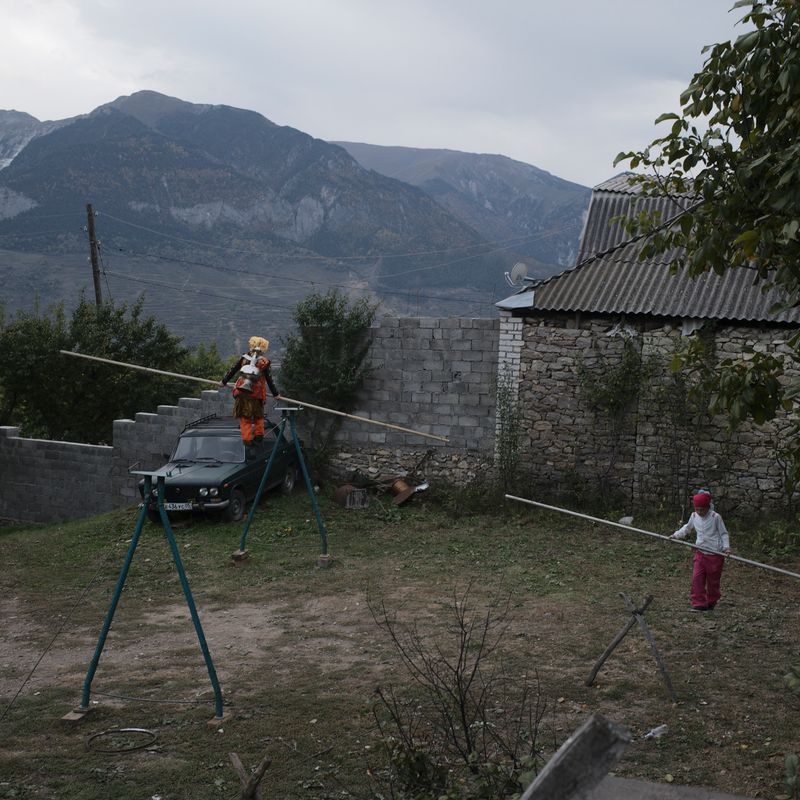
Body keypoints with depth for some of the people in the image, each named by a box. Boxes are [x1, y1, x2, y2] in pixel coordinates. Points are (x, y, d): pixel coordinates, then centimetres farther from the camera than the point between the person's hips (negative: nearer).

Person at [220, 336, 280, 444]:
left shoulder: (245, 357, 7)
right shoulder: (265, 362, 2)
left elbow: (232, 370, 13)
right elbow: (269, 380, 2)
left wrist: (224, 381, 25)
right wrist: (275, 394, 11)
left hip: (241, 391, 1)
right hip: (256, 393, -1)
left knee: (244, 417, 7)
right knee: (258, 415, 19)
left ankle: (247, 438, 1)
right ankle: (259, 434, 15)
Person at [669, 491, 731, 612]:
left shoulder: (715, 517, -10)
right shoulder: (694, 516, 4)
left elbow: (724, 533, -3)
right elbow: (687, 527, 23)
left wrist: (726, 546, -17)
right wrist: (676, 535, 11)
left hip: (715, 554, -4)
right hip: (700, 552, 4)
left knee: (713, 580, 7)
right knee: (697, 578, -8)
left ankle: (711, 603, 25)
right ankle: (699, 604, -6)